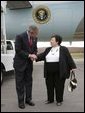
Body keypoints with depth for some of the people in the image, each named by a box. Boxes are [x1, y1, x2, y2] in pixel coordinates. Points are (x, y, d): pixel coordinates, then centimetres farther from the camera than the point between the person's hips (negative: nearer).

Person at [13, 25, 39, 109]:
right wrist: (28, 55, -23)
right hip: (20, 63, -5)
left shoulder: (34, 38, 1)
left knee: (29, 82, 11)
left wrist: (33, 55, -10)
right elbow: (18, 50, -19)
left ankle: (28, 99, 23)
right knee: (20, 83, 4)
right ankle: (21, 101, 14)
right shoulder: (20, 37, -17)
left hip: (29, 63, 6)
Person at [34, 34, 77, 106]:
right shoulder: (48, 50, 12)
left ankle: (59, 100, 19)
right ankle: (50, 99, 26)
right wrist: (36, 57, -16)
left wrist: (72, 67, -7)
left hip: (59, 72, -5)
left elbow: (69, 59, -3)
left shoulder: (64, 49, -2)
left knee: (59, 86, 3)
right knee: (49, 86, 10)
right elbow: (42, 56, 2)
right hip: (49, 73, 5)